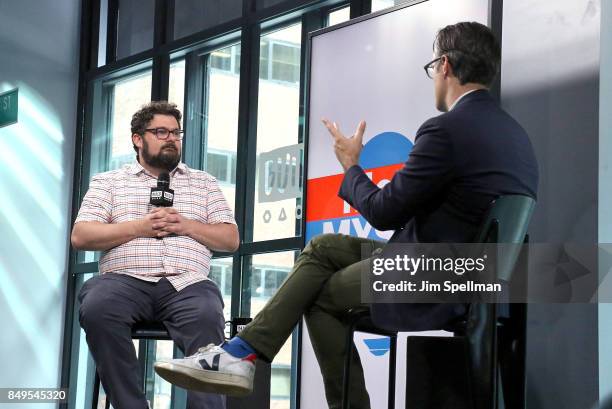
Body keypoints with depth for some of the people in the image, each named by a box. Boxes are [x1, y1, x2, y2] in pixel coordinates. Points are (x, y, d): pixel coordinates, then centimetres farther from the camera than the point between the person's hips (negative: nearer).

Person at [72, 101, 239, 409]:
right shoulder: (107, 181, 20)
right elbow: (81, 236, 7)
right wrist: (139, 227, -5)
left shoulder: (203, 182, 25)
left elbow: (231, 239, 17)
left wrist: (186, 225, -1)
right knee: (97, 308, -36)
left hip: (186, 283, 1)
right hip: (126, 279, 0)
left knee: (207, 316, -36)